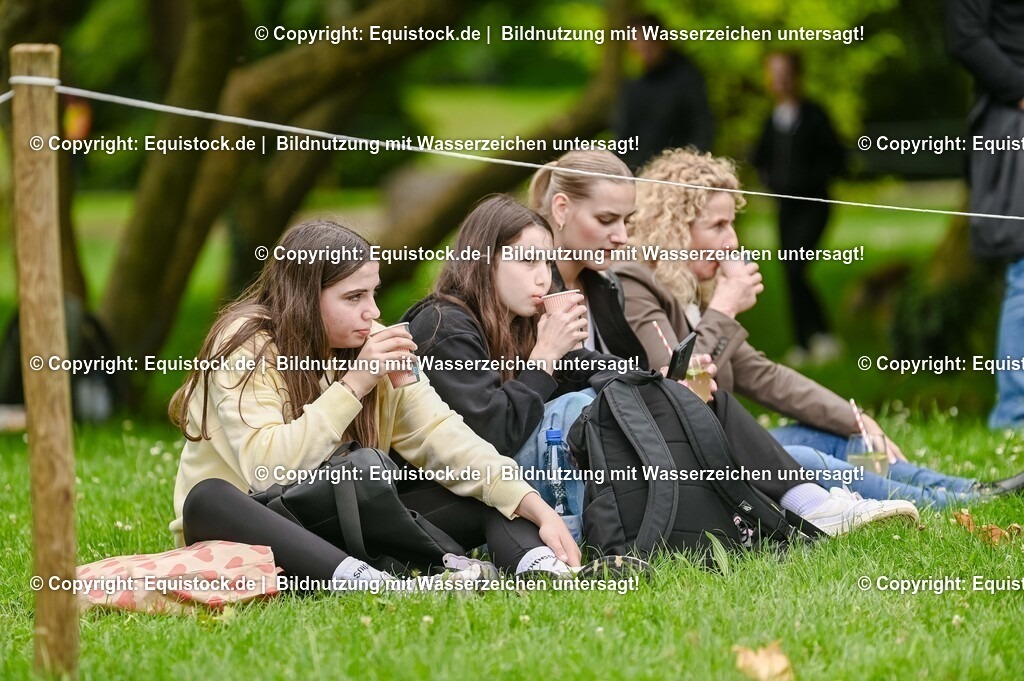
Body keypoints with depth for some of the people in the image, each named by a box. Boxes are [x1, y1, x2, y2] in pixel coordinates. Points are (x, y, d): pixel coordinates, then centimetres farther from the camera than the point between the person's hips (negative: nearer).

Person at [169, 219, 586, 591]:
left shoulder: (373, 345, 1)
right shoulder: (245, 347, -15)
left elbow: (440, 436, -9)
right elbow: (268, 471, -28)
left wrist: (535, 507, -22)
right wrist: (353, 386, -27)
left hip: (339, 528, 5)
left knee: (482, 496, -9)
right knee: (209, 500, -38)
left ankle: (536, 566, -41)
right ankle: (359, 579, -56)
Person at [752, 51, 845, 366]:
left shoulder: (813, 115, -6)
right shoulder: (773, 120, 10)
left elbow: (835, 158, -5)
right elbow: (760, 159, 22)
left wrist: (808, 179, -14)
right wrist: (769, 179, 3)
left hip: (812, 203, -6)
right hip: (786, 205, 6)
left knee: (795, 269, -18)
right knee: (791, 275, 4)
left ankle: (820, 333, -10)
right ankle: (804, 343, 9)